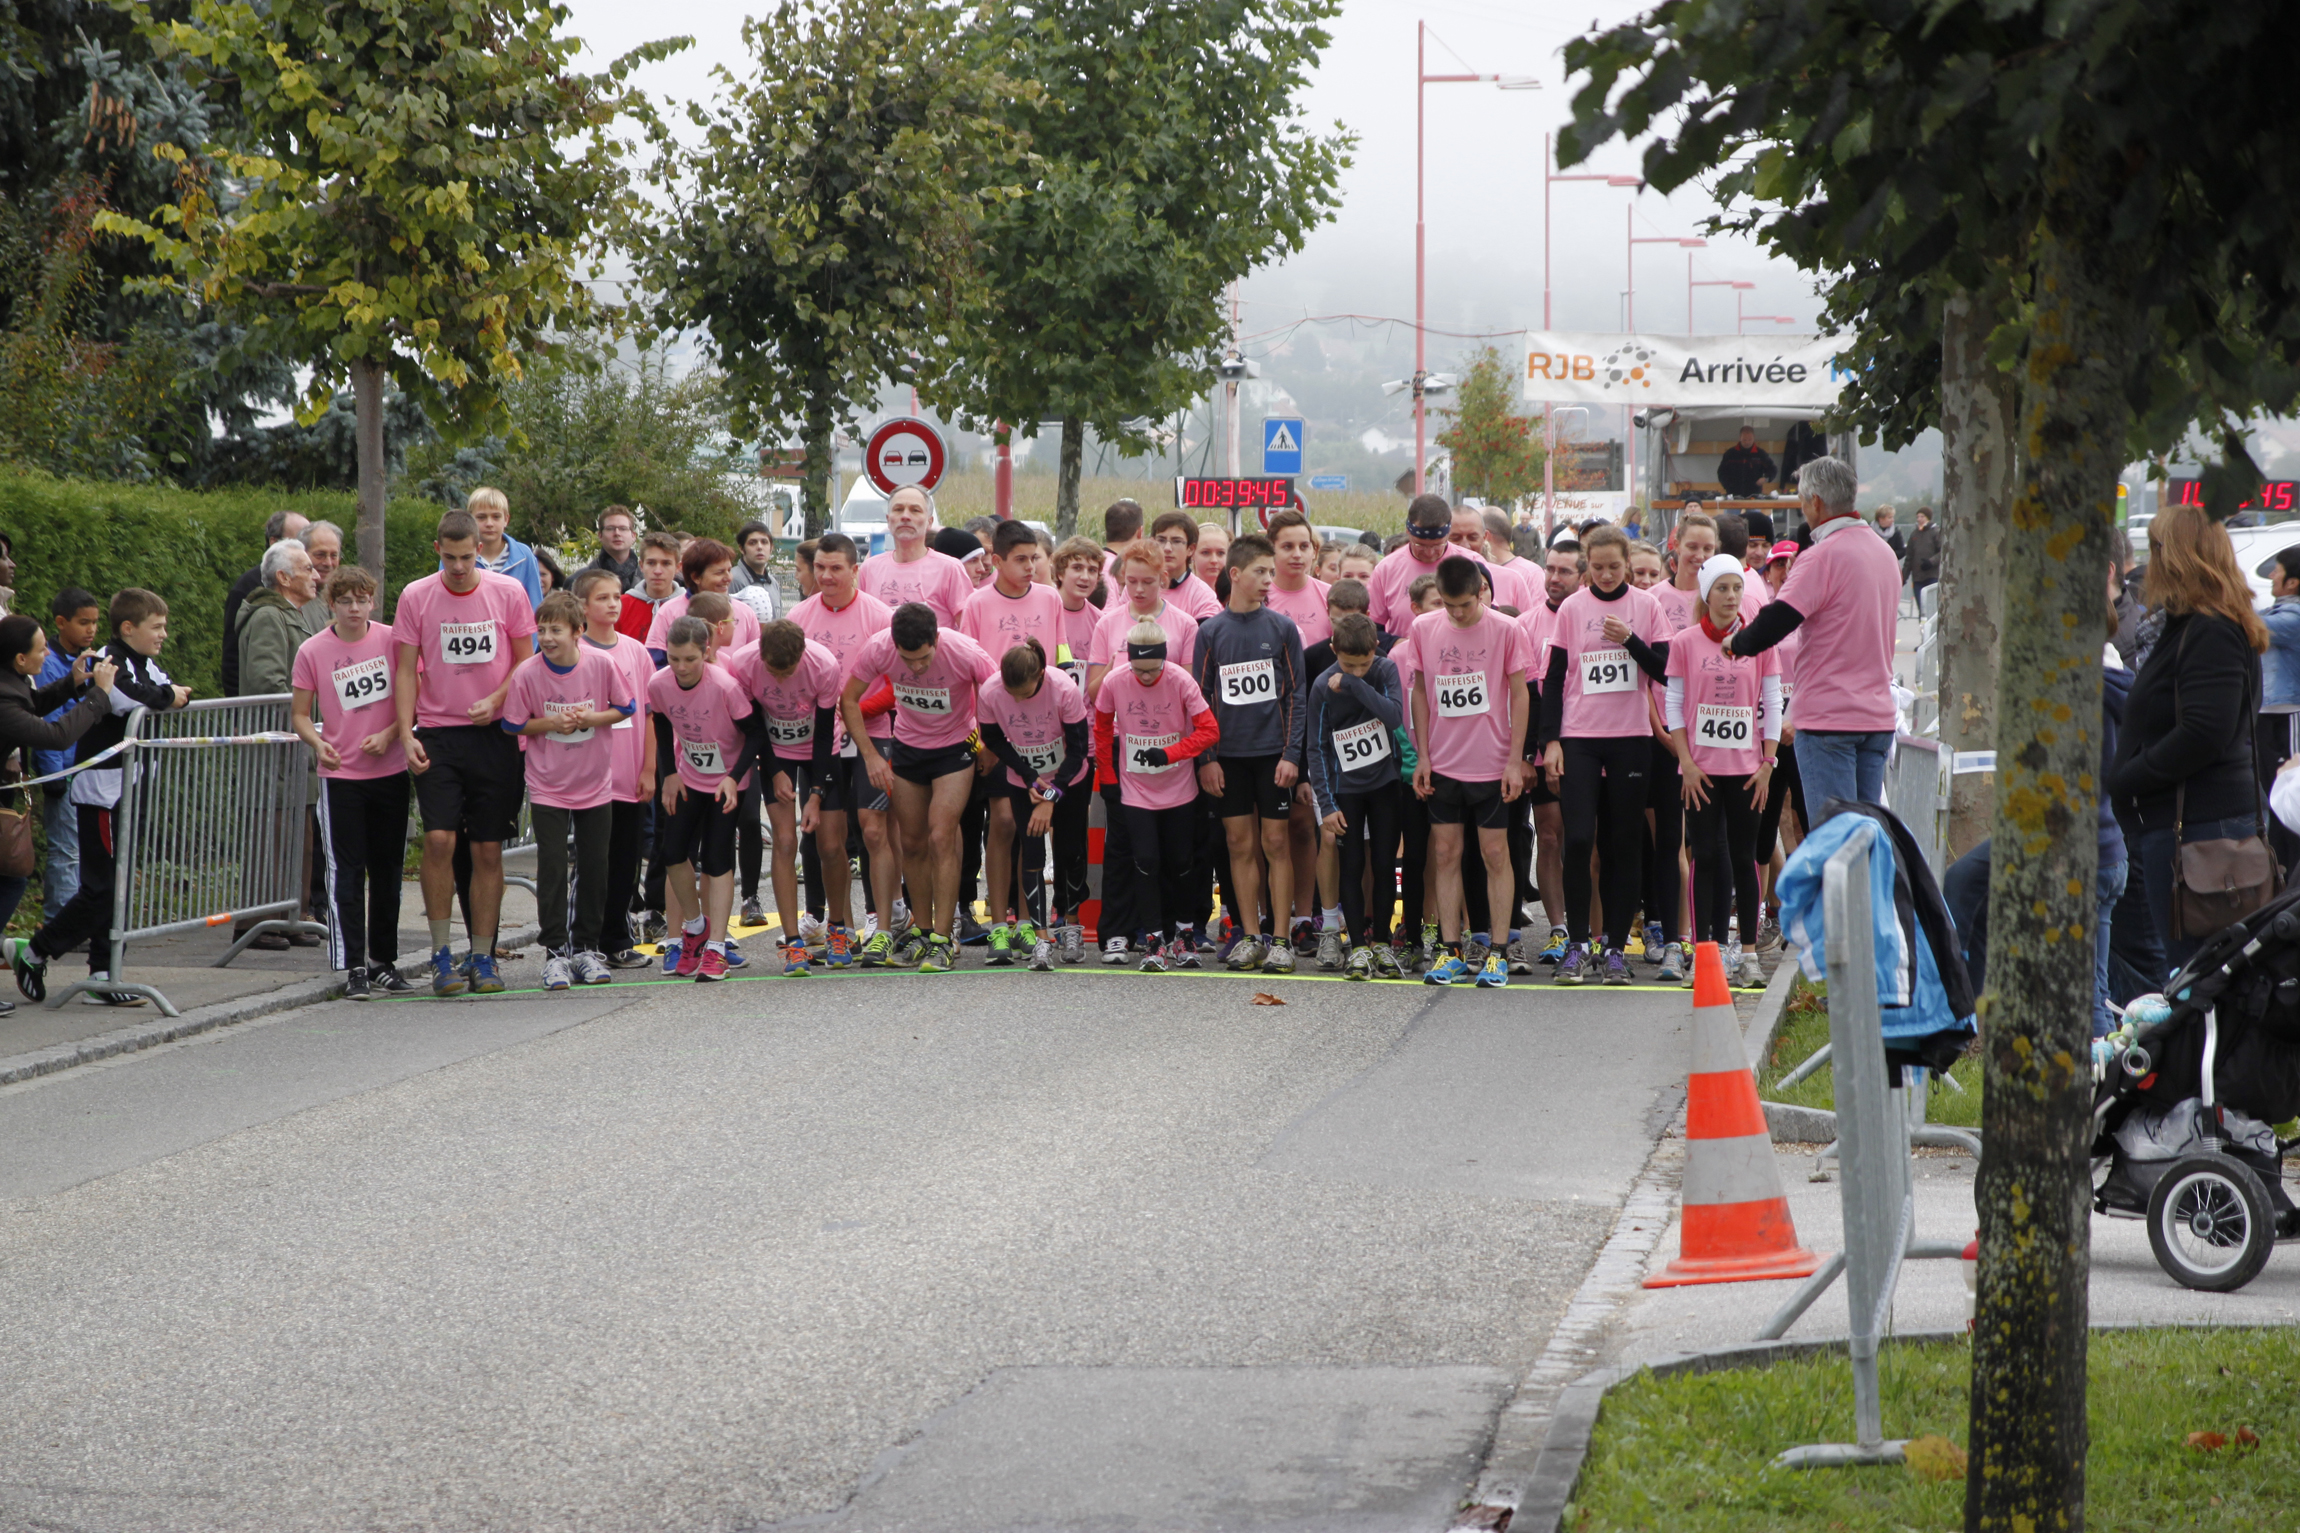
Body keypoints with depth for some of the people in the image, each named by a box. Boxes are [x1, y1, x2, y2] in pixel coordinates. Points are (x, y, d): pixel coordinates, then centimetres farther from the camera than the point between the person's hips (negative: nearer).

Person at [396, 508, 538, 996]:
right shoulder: (415, 597, 2)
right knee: (439, 838, -14)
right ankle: (441, 955, -3)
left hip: (493, 735, 1)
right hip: (437, 735, -1)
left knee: (488, 850, 3)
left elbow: (526, 661, 7)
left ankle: (483, 957, 11)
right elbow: (406, 670, 4)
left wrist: (496, 701, -9)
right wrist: (406, 733, -6)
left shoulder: (508, 592, 1)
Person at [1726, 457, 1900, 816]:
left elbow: (1774, 624, -19)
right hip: (1879, 715, 7)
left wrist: (1737, 642, 0)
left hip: (1828, 718, -7)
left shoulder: (1822, 558, -13)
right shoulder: (1884, 553, 12)